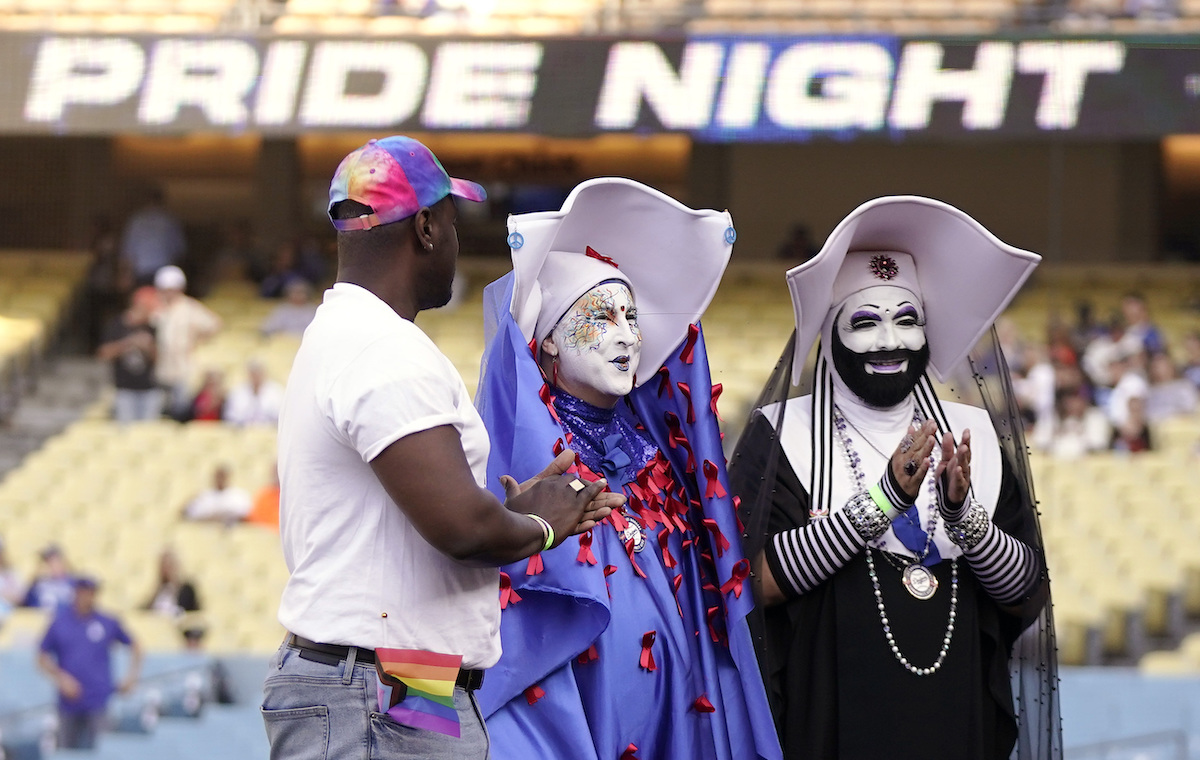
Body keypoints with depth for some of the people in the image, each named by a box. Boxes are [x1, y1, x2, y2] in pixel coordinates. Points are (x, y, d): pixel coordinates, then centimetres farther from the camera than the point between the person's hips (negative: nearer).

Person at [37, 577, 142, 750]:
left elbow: (134, 647, 15)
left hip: (99, 703, -1)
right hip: (69, 703, 1)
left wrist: (131, 677, 5)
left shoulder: (108, 622, 2)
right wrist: (61, 678, -7)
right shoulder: (59, 622, 3)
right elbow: (43, 658, 7)